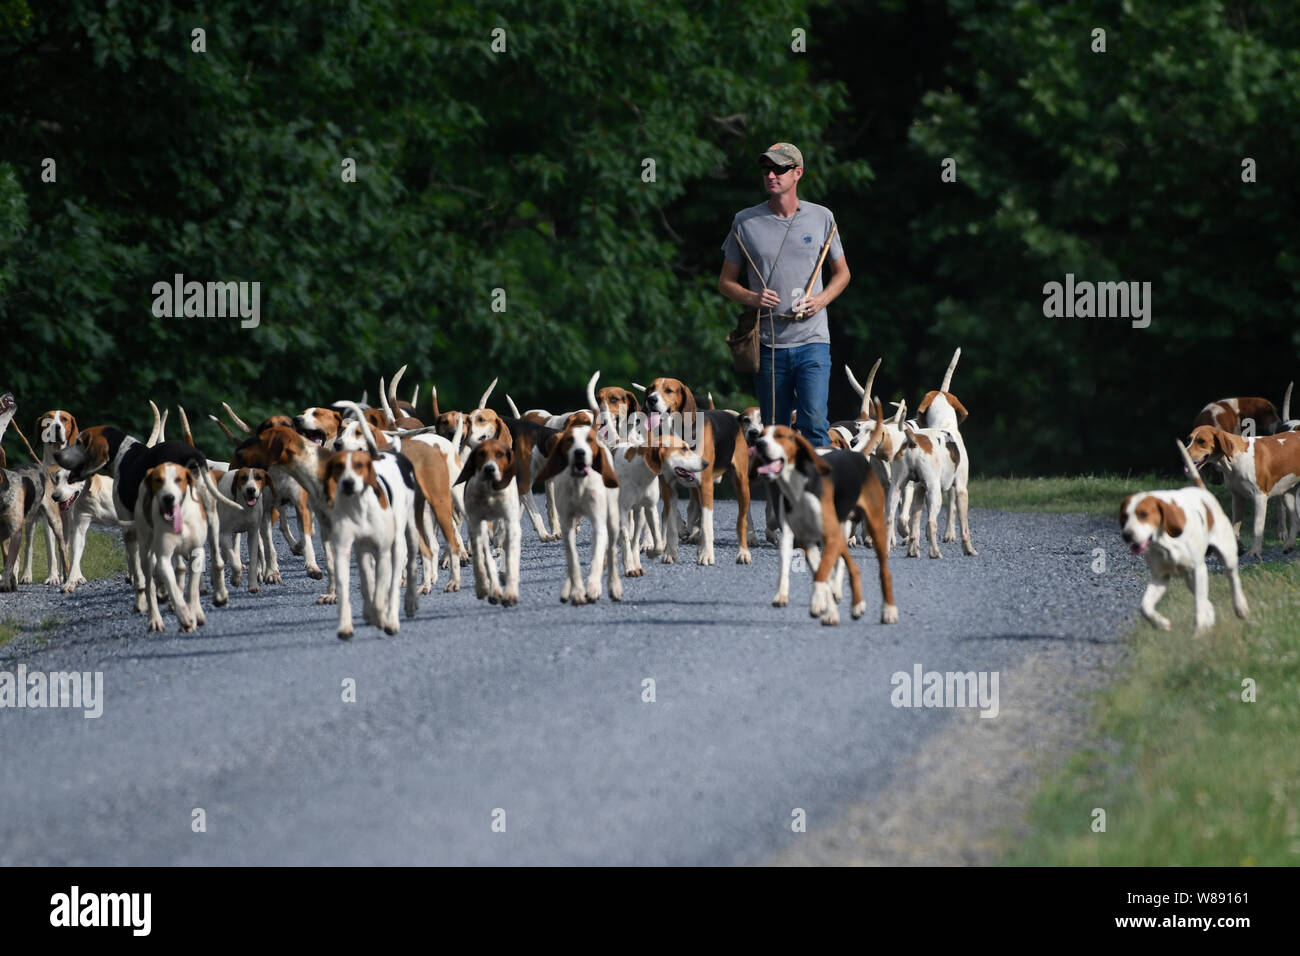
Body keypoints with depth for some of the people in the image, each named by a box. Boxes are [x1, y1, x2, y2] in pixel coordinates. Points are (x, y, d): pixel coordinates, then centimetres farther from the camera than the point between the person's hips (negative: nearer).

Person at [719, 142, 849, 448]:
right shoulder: (745, 222, 3)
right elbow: (726, 281, 10)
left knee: (813, 424, -14)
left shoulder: (821, 218, 5)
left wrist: (821, 300, -4)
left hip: (812, 342, -1)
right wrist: (752, 298, -11)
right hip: (768, 344, 1)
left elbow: (841, 273, 16)